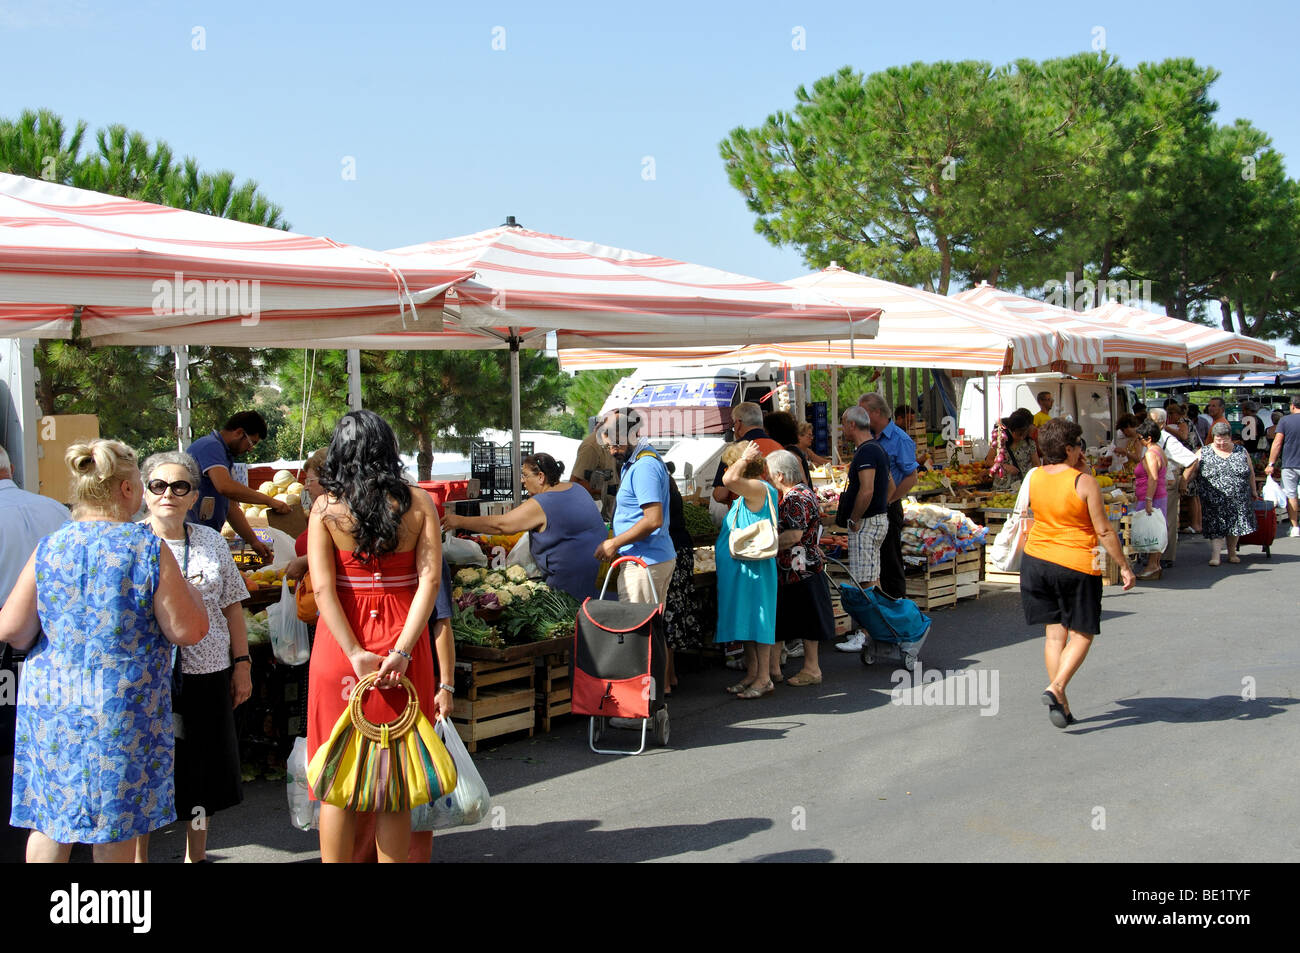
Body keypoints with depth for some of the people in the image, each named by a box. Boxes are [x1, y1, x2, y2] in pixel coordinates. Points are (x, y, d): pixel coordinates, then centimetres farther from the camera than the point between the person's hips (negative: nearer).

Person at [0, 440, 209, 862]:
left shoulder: (49, 549, -2)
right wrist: (191, 594, 8)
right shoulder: (149, 549, -10)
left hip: (51, 701, 3)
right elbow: (187, 631, -11)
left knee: (49, 820, 14)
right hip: (125, 707, -3)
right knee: (116, 823, 10)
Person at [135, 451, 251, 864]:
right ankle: (138, 857, 18)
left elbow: (231, 606, 12)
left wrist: (242, 663, 9)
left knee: (203, 772, 11)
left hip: (207, 677, 3)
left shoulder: (211, 541, 9)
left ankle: (196, 856, 28)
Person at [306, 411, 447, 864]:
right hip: (401, 642, 1)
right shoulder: (418, 503, -1)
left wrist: (356, 654, -13)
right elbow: (430, 580, -11)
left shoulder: (325, 508, -3)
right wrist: (402, 651, -15)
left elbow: (323, 588, -11)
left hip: (341, 646, -1)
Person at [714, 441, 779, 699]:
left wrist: (745, 458, -19)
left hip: (753, 568, -10)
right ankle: (752, 674, 23)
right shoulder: (748, 492, 15)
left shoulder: (758, 488, -17)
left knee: (756, 619, -4)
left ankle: (764, 678, 2)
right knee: (746, 619, 14)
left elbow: (729, 480, -35)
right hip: (740, 567, 10)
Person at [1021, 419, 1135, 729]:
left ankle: (1062, 706, 10)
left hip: (1036, 561, 5)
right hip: (1076, 566, -5)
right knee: (1082, 634, 8)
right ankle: (1056, 688, -10)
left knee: (1054, 632, 10)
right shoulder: (1084, 482, -14)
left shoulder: (1034, 477, 2)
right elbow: (1104, 531, -12)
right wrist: (1124, 566, -3)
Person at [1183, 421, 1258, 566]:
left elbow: (1251, 472, 15)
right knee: (1216, 527, -7)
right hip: (1214, 502, -2)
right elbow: (1190, 470, -1)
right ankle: (1215, 555, -7)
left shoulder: (1241, 452, 7)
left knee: (1235, 526, 9)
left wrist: (1253, 490, 17)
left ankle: (1232, 553, 24)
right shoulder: (1204, 453, 2)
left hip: (1238, 500, 2)